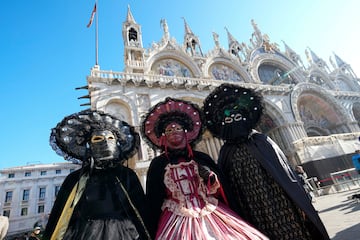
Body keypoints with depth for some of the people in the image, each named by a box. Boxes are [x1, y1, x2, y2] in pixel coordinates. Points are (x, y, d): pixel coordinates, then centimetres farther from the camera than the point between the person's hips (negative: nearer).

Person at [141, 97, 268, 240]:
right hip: (177, 221, -1)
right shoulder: (158, 164, 1)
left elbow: (221, 189, 6)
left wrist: (211, 178, -13)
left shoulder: (201, 158, 5)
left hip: (212, 215, 2)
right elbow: (153, 200, 1)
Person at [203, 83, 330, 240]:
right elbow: (228, 192, 2)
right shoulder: (226, 154, 1)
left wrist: (300, 206, -3)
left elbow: (286, 173, 0)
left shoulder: (262, 142, 2)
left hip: (283, 208, 1)